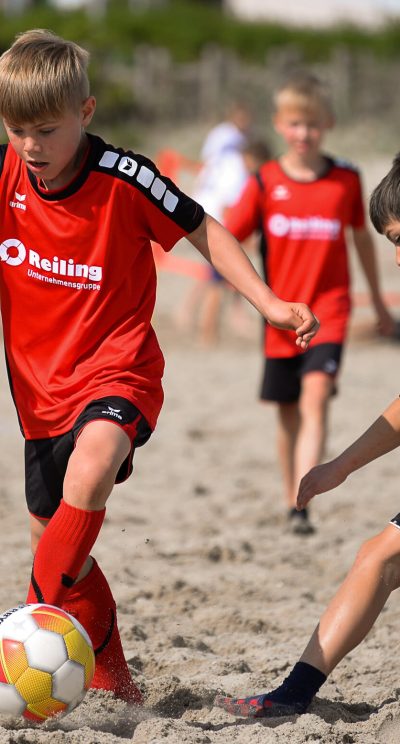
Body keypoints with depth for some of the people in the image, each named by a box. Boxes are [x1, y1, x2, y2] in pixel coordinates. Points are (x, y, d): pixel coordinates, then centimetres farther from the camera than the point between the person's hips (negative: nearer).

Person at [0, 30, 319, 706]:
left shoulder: (124, 179, -15)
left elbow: (202, 230, -4)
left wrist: (268, 302, -9)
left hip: (117, 371, -5)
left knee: (89, 473, -37)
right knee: (54, 540, 14)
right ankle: (111, 677, 35)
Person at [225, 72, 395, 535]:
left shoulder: (346, 179, 1)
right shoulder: (265, 182, -1)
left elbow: (362, 237, 14)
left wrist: (378, 302, 22)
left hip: (328, 310, -2)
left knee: (316, 396, -22)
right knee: (288, 412, 13)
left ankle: (302, 505, -29)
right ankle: (291, 501, 32)